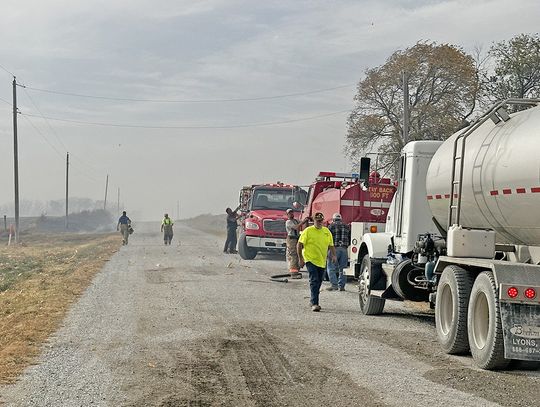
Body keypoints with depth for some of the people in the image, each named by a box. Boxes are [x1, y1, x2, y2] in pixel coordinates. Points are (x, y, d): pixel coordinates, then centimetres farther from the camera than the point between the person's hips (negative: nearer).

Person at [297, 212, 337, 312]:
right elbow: (299, 245, -4)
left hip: (322, 261, 6)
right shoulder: (308, 231, -5)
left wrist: (333, 255, -2)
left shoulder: (327, 231, 10)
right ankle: (314, 303, -19)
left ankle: (313, 301, 26)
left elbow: (331, 245, 15)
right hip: (311, 260, -6)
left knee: (318, 282, 12)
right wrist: (300, 258, -9)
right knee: (314, 281, -15)